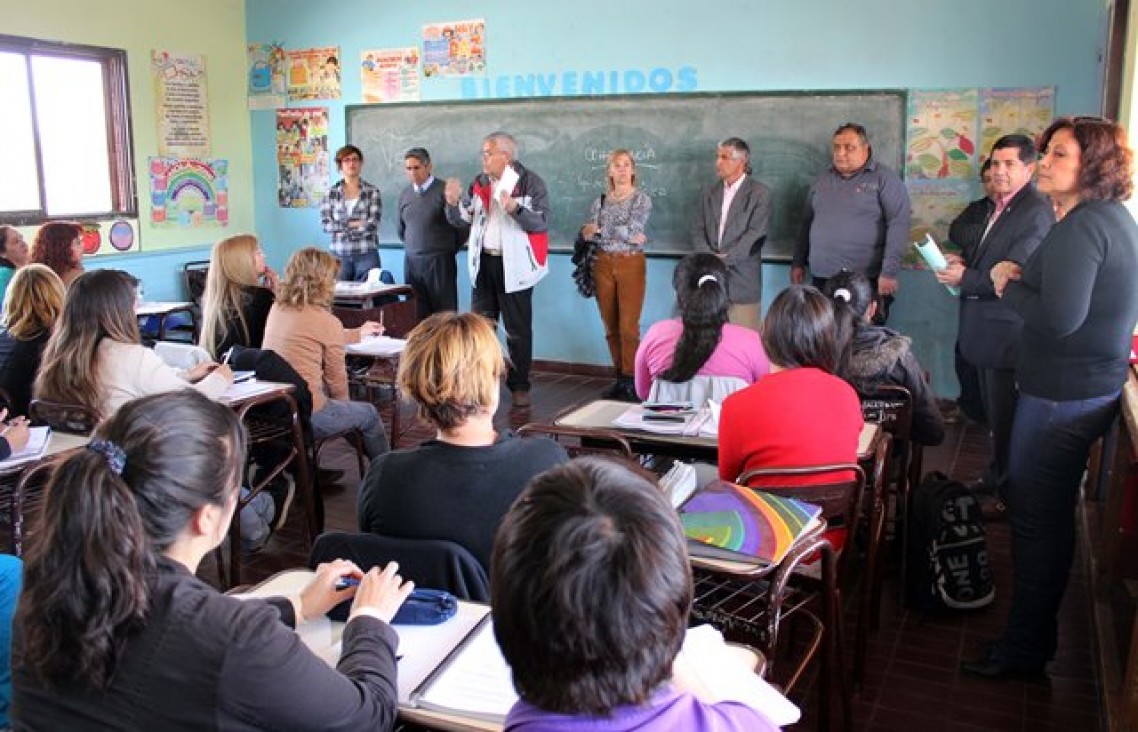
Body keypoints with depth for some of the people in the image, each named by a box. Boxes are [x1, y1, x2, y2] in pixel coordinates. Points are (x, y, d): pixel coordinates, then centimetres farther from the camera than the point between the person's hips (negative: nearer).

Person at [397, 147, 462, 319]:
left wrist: (449, 248, 2)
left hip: (439, 262, -5)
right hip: (411, 261, 5)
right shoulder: (405, 194, 10)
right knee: (417, 316, 6)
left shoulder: (444, 190, -7)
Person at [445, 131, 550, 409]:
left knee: (518, 330, 3)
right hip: (483, 262, 5)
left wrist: (515, 208, -31)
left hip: (515, 265, -5)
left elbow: (542, 223, -15)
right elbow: (462, 220, 7)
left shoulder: (531, 182, -8)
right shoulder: (479, 183, 7)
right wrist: (454, 203, -14)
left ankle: (519, 386, 13)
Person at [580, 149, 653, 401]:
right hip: (603, 264, 4)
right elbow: (587, 233, -1)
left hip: (631, 264, -4)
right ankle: (620, 378, 15)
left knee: (628, 326, -7)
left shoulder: (642, 199, 0)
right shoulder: (600, 201, 11)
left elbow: (631, 229, -14)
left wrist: (599, 231, -5)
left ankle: (631, 382, -2)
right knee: (611, 326, 6)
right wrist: (627, 235, -12)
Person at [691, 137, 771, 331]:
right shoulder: (709, 193, 15)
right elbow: (698, 230, 8)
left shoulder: (760, 193, -1)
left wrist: (726, 259, -17)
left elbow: (755, 234, -10)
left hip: (742, 280, -4)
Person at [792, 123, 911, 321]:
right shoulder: (823, 179, 14)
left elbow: (898, 224, -11)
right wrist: (798, 263, 14)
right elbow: (807, 222, 18)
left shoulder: (884, 178, -3)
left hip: (866, 281, -4)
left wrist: (889, 272, -18)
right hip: (822, 279, 4)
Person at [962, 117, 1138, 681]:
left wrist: (1009, 288, -13)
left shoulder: (1082, 227, -20)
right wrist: (1026, 281, 5)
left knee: (1035, 518, -1)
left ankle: (1023, 650, 12)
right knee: (1051, 515, 21)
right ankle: (1037, 631, 36)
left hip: (1062, 395, -11)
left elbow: (1060, 317, -28)